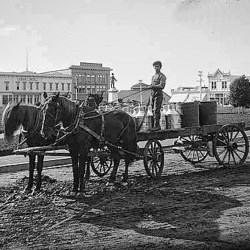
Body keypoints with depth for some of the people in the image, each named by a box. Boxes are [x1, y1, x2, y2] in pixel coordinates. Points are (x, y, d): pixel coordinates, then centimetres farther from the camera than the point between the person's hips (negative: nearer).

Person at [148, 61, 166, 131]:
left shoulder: (162, 76, -4)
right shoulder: (153, 76, 21)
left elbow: (162, 85, -17)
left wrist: (152, 86, -23)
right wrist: (150, 86, 8)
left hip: (158, 94, -8)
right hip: (153, 95, 8)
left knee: (156, 110, -14)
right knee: (154, 110, 7)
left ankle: (156, 126, -15)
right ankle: (157, 125, 12)